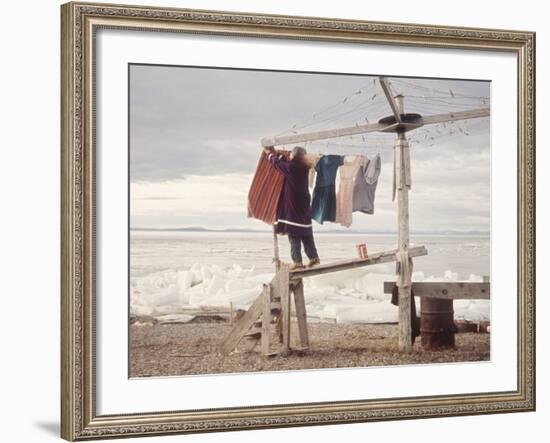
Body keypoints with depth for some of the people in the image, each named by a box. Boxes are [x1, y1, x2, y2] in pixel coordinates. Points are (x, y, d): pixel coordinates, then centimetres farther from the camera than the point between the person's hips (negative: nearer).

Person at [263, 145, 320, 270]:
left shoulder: (291, 168, -16)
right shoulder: (303, 168, 4)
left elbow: (278, 163, 1)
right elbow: (286, 162, 20)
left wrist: (269, 154, 19)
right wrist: (276, 153, 28)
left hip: (292, 207, -7)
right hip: (304, 207, 7)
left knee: (294, 235, -4)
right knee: (307, 235, 14)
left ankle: (297, 261, -6)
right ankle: (314, 257, 16)